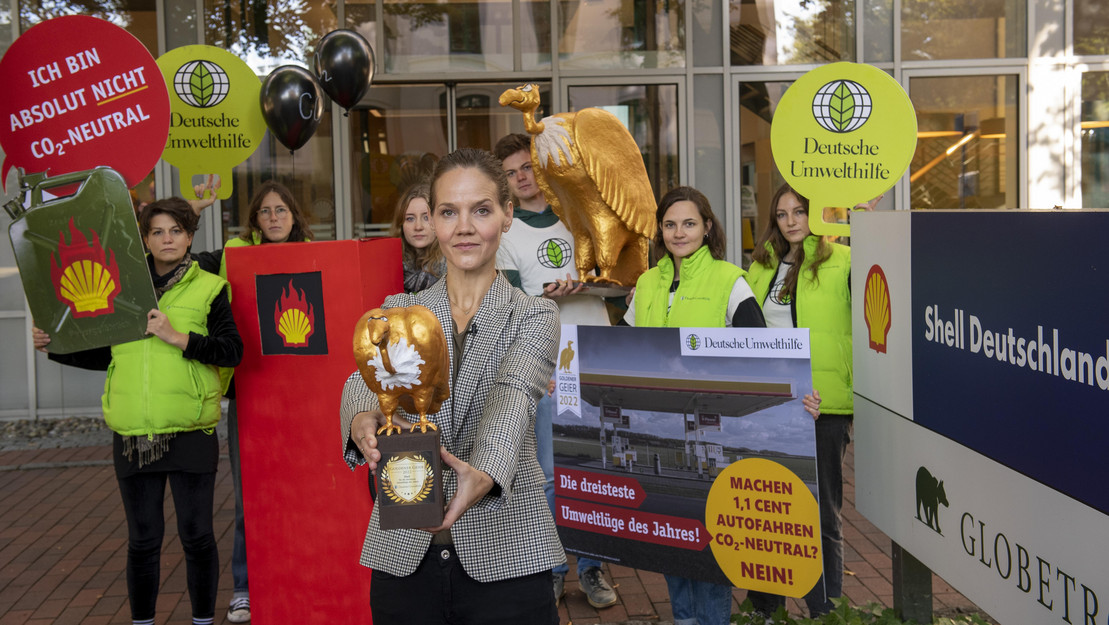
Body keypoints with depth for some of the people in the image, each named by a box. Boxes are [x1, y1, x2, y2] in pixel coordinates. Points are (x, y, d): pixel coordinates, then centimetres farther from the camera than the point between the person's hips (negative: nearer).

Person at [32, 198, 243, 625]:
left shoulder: (208, 288, 1)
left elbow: (232, 350, -10)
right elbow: (103, 354, 19)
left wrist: (178, 338, -18)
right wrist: (54, 347, 10)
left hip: (189, 433, -2)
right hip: (132, 435, 3)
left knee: (196, 534, 5)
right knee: (142, 538, 11)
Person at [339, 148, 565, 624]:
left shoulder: (535, 317, 0)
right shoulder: (397, 312, 7)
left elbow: (513, 395, -20)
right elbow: (367, 377, -13)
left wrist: (484, 473, -41)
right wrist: (362, 422, -37)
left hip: (504, 554, -2)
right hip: (403, 556, 2)